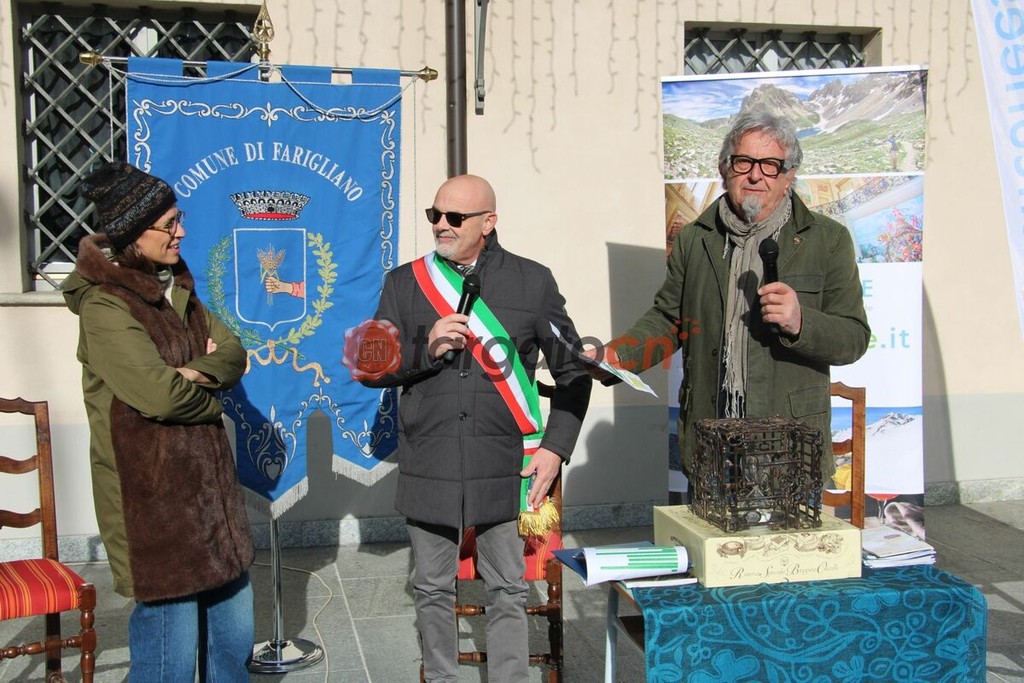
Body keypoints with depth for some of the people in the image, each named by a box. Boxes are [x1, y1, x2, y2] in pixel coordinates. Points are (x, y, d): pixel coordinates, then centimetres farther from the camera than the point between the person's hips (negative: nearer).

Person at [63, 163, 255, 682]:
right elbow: (159, 394, -22)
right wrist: (210, 397, -3)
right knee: (172, 637, 0)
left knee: (233, 624, 15)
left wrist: (197, 372, -14)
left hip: (207, 478, 8)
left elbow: (232, 352, 6)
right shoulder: (104, 305, -15)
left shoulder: (175, 285, 11)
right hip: (151, 492, -8)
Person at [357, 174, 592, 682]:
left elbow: (572, 371, 7)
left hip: (505, 469, -1)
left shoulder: (533, 281, 2)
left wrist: (556, 448, -2)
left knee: (507, 593, 8)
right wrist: (425, 349, -14)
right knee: (433, 591, 14)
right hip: (428, 468, 2)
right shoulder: (404, 283, 5)